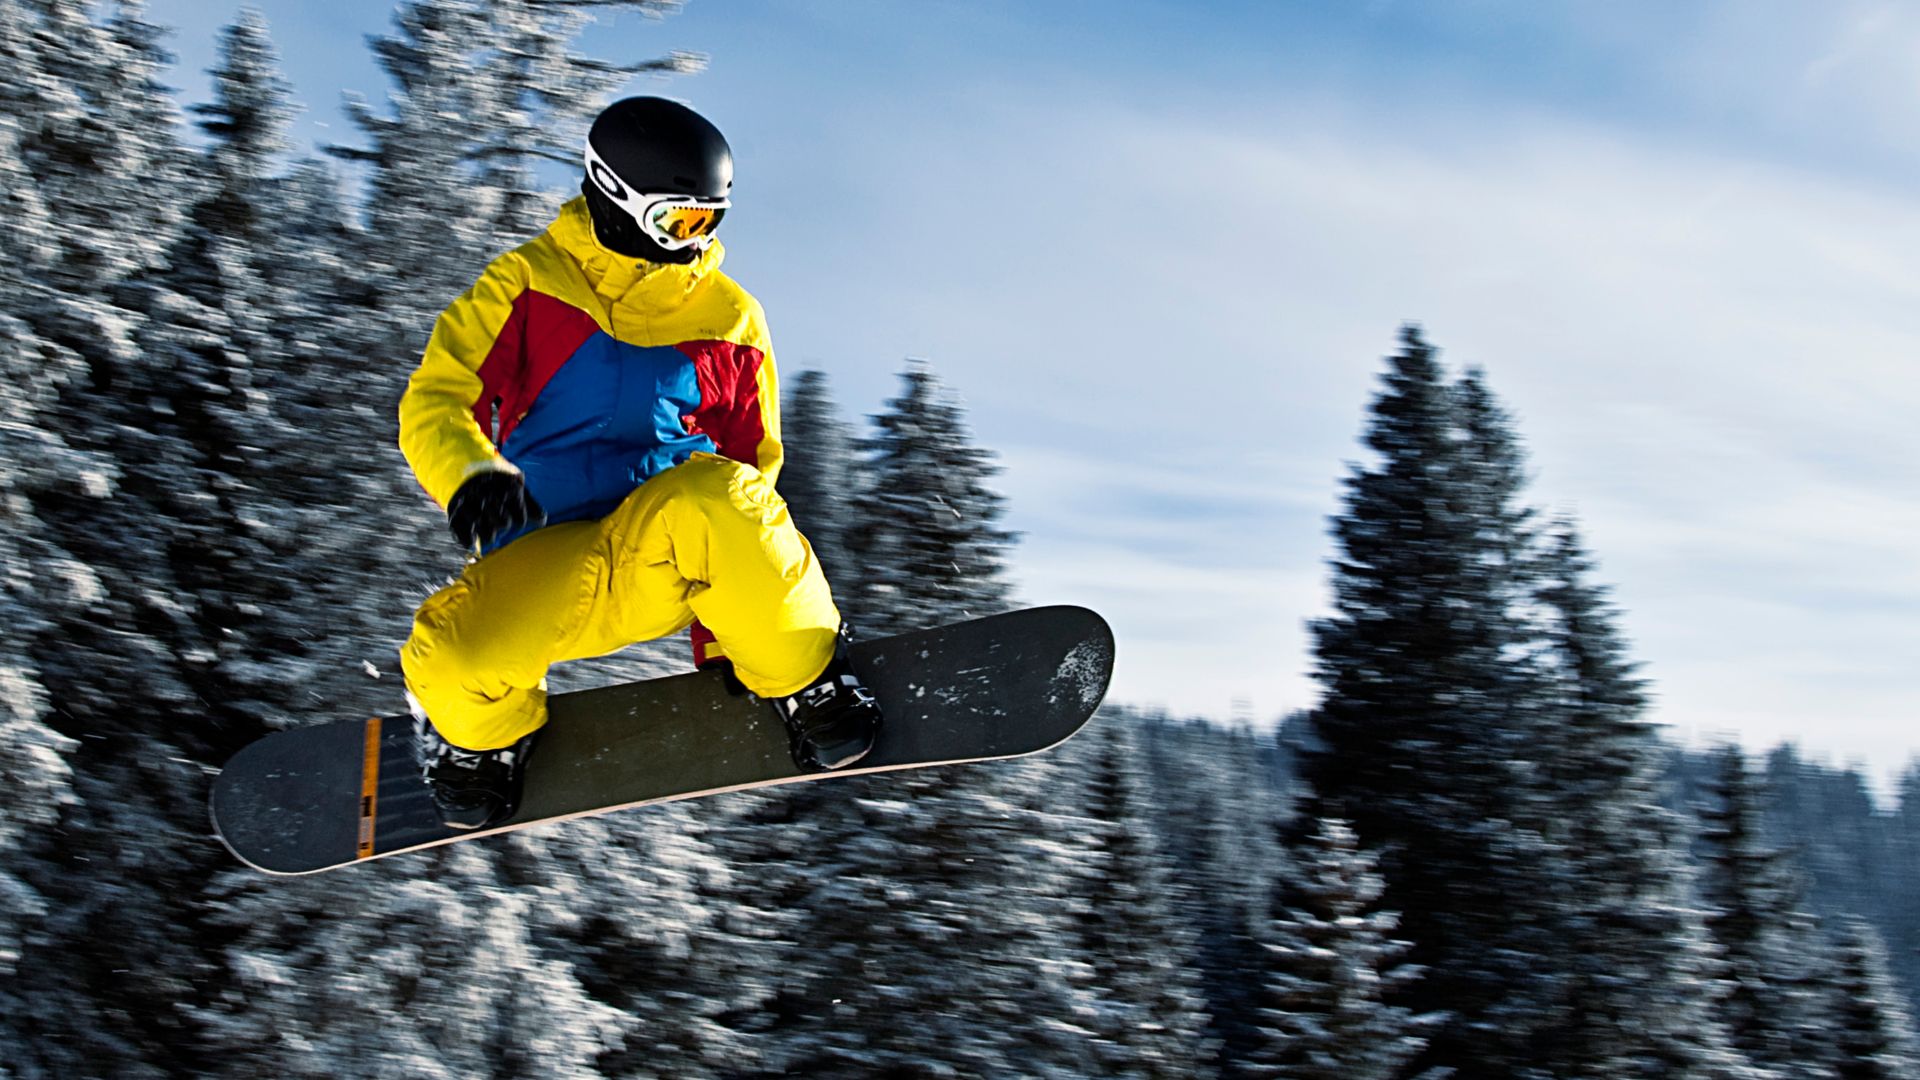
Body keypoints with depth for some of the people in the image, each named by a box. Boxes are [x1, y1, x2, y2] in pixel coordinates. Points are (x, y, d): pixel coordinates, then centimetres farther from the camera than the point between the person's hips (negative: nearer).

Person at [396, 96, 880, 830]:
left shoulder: (728, 319, 8)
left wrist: (725, 641, 9)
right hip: (542, 561, 0)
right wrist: (472, 476, -28)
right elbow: (436, 399, -2)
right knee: (456, 660, -32)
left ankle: (807, 685, -13)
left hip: (666, 559, 0)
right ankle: (484, 732, 9)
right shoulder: (527, 286, 3)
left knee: (712, 492, -36)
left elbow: (751, 468, 15)